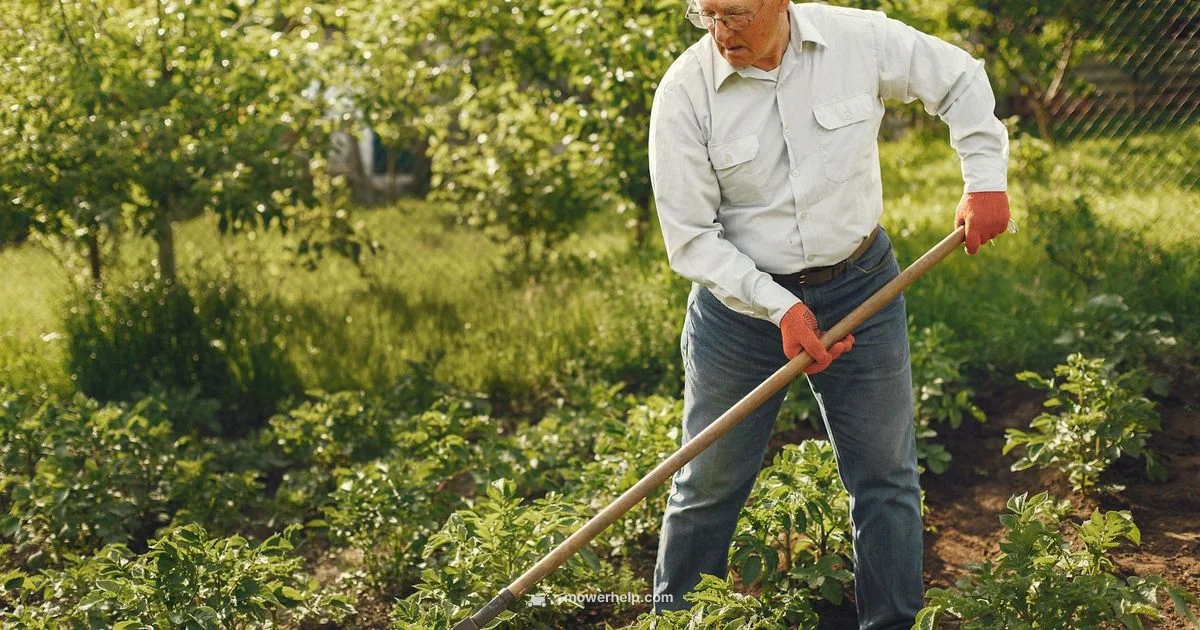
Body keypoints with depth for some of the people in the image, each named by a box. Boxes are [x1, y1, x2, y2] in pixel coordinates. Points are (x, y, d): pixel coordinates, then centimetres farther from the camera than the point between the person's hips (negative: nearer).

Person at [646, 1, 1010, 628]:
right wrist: (780, 307, -22)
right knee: (708, 485, 8)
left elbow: (961, 80, 7)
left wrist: (985, 178, -2)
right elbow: (690, 238, -14)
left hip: (862, 289, 2)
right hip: (740, 298, -1)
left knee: (888, 479, 9)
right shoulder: (684, 91, -15)